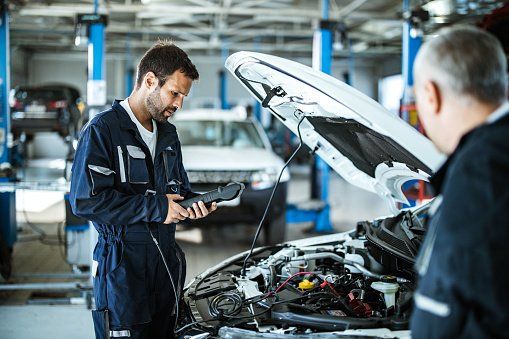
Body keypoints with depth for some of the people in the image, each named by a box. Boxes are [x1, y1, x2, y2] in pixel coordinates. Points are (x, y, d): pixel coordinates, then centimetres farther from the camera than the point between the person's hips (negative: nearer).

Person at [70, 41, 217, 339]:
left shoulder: (168, 134, 16)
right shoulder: (103, 130, -11)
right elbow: (85, 200, -20)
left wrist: (194, 203, 2)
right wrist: (154, 207, -19)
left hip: (167, 258, 8)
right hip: (123, 265, -7)